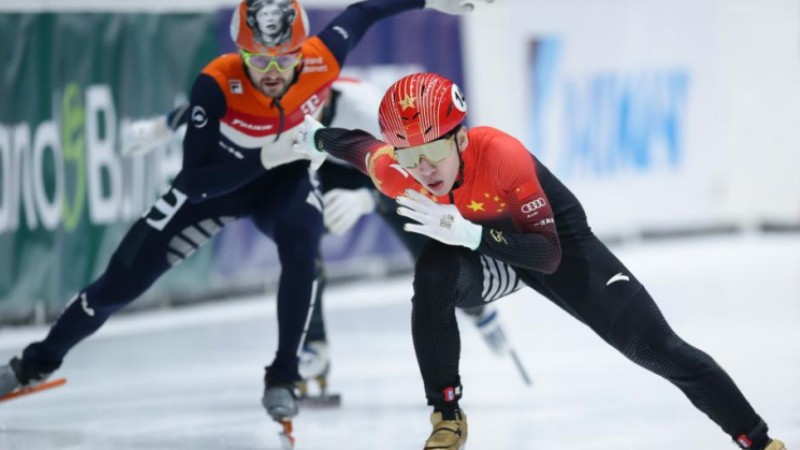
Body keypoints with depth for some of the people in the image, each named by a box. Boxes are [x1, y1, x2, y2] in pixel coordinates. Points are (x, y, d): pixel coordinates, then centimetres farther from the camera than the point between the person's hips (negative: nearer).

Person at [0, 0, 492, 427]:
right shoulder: (217, 85, -36)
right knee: (124, 277, -3)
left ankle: (283, 379, -15)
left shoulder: (322, 60, -30)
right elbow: (194, 181, -34)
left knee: (302, 251, -32)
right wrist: (264, 160, -45)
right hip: (219, 179, -1)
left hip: (286, 177, 1)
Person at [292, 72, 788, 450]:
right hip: (484, 257, 3)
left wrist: (469, 233, -51)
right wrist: (315, 137, 19)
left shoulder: (501, 155, -40)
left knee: (656, 347, -8)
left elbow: (548, 256, -39)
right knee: (433, 275, -31)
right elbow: (359, 144, 0)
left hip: (560, 241, -3)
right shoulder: (390, 170, -26)